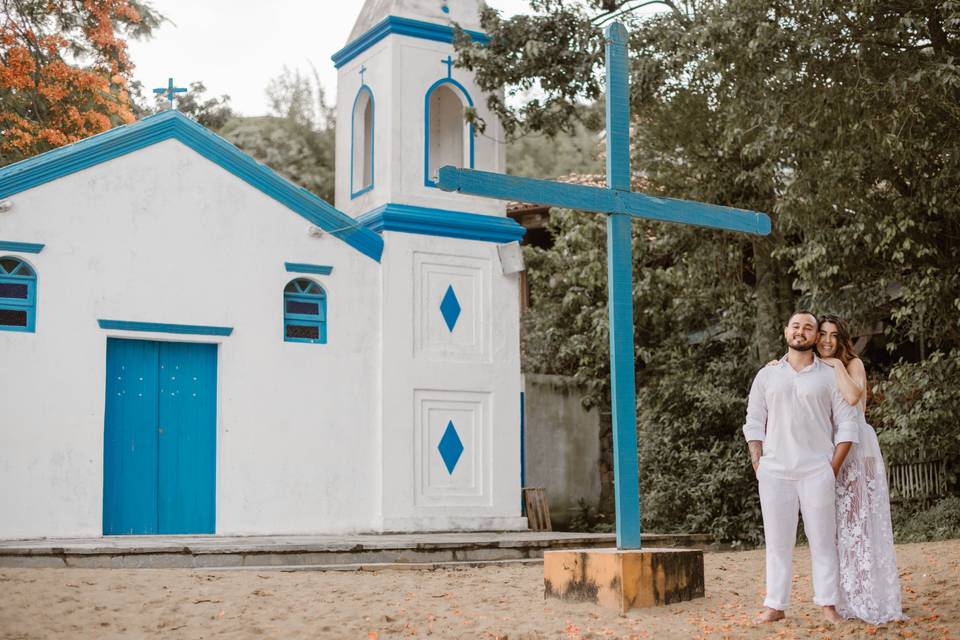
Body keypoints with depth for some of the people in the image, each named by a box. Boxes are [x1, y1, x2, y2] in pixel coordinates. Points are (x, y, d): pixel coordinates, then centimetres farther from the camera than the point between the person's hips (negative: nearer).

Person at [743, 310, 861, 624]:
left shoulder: (830, 376, 6)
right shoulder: (766, 375, 11)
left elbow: (847, 425, 4)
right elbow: (754, 423, 12)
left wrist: (833, 468, -3)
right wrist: (757, 466, 3)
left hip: (817, 472, -1)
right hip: (774, 472, 2)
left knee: (823, 540, 0)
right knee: (777, 541, 3)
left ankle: (828, 605, 6)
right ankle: (775, 606, 6)